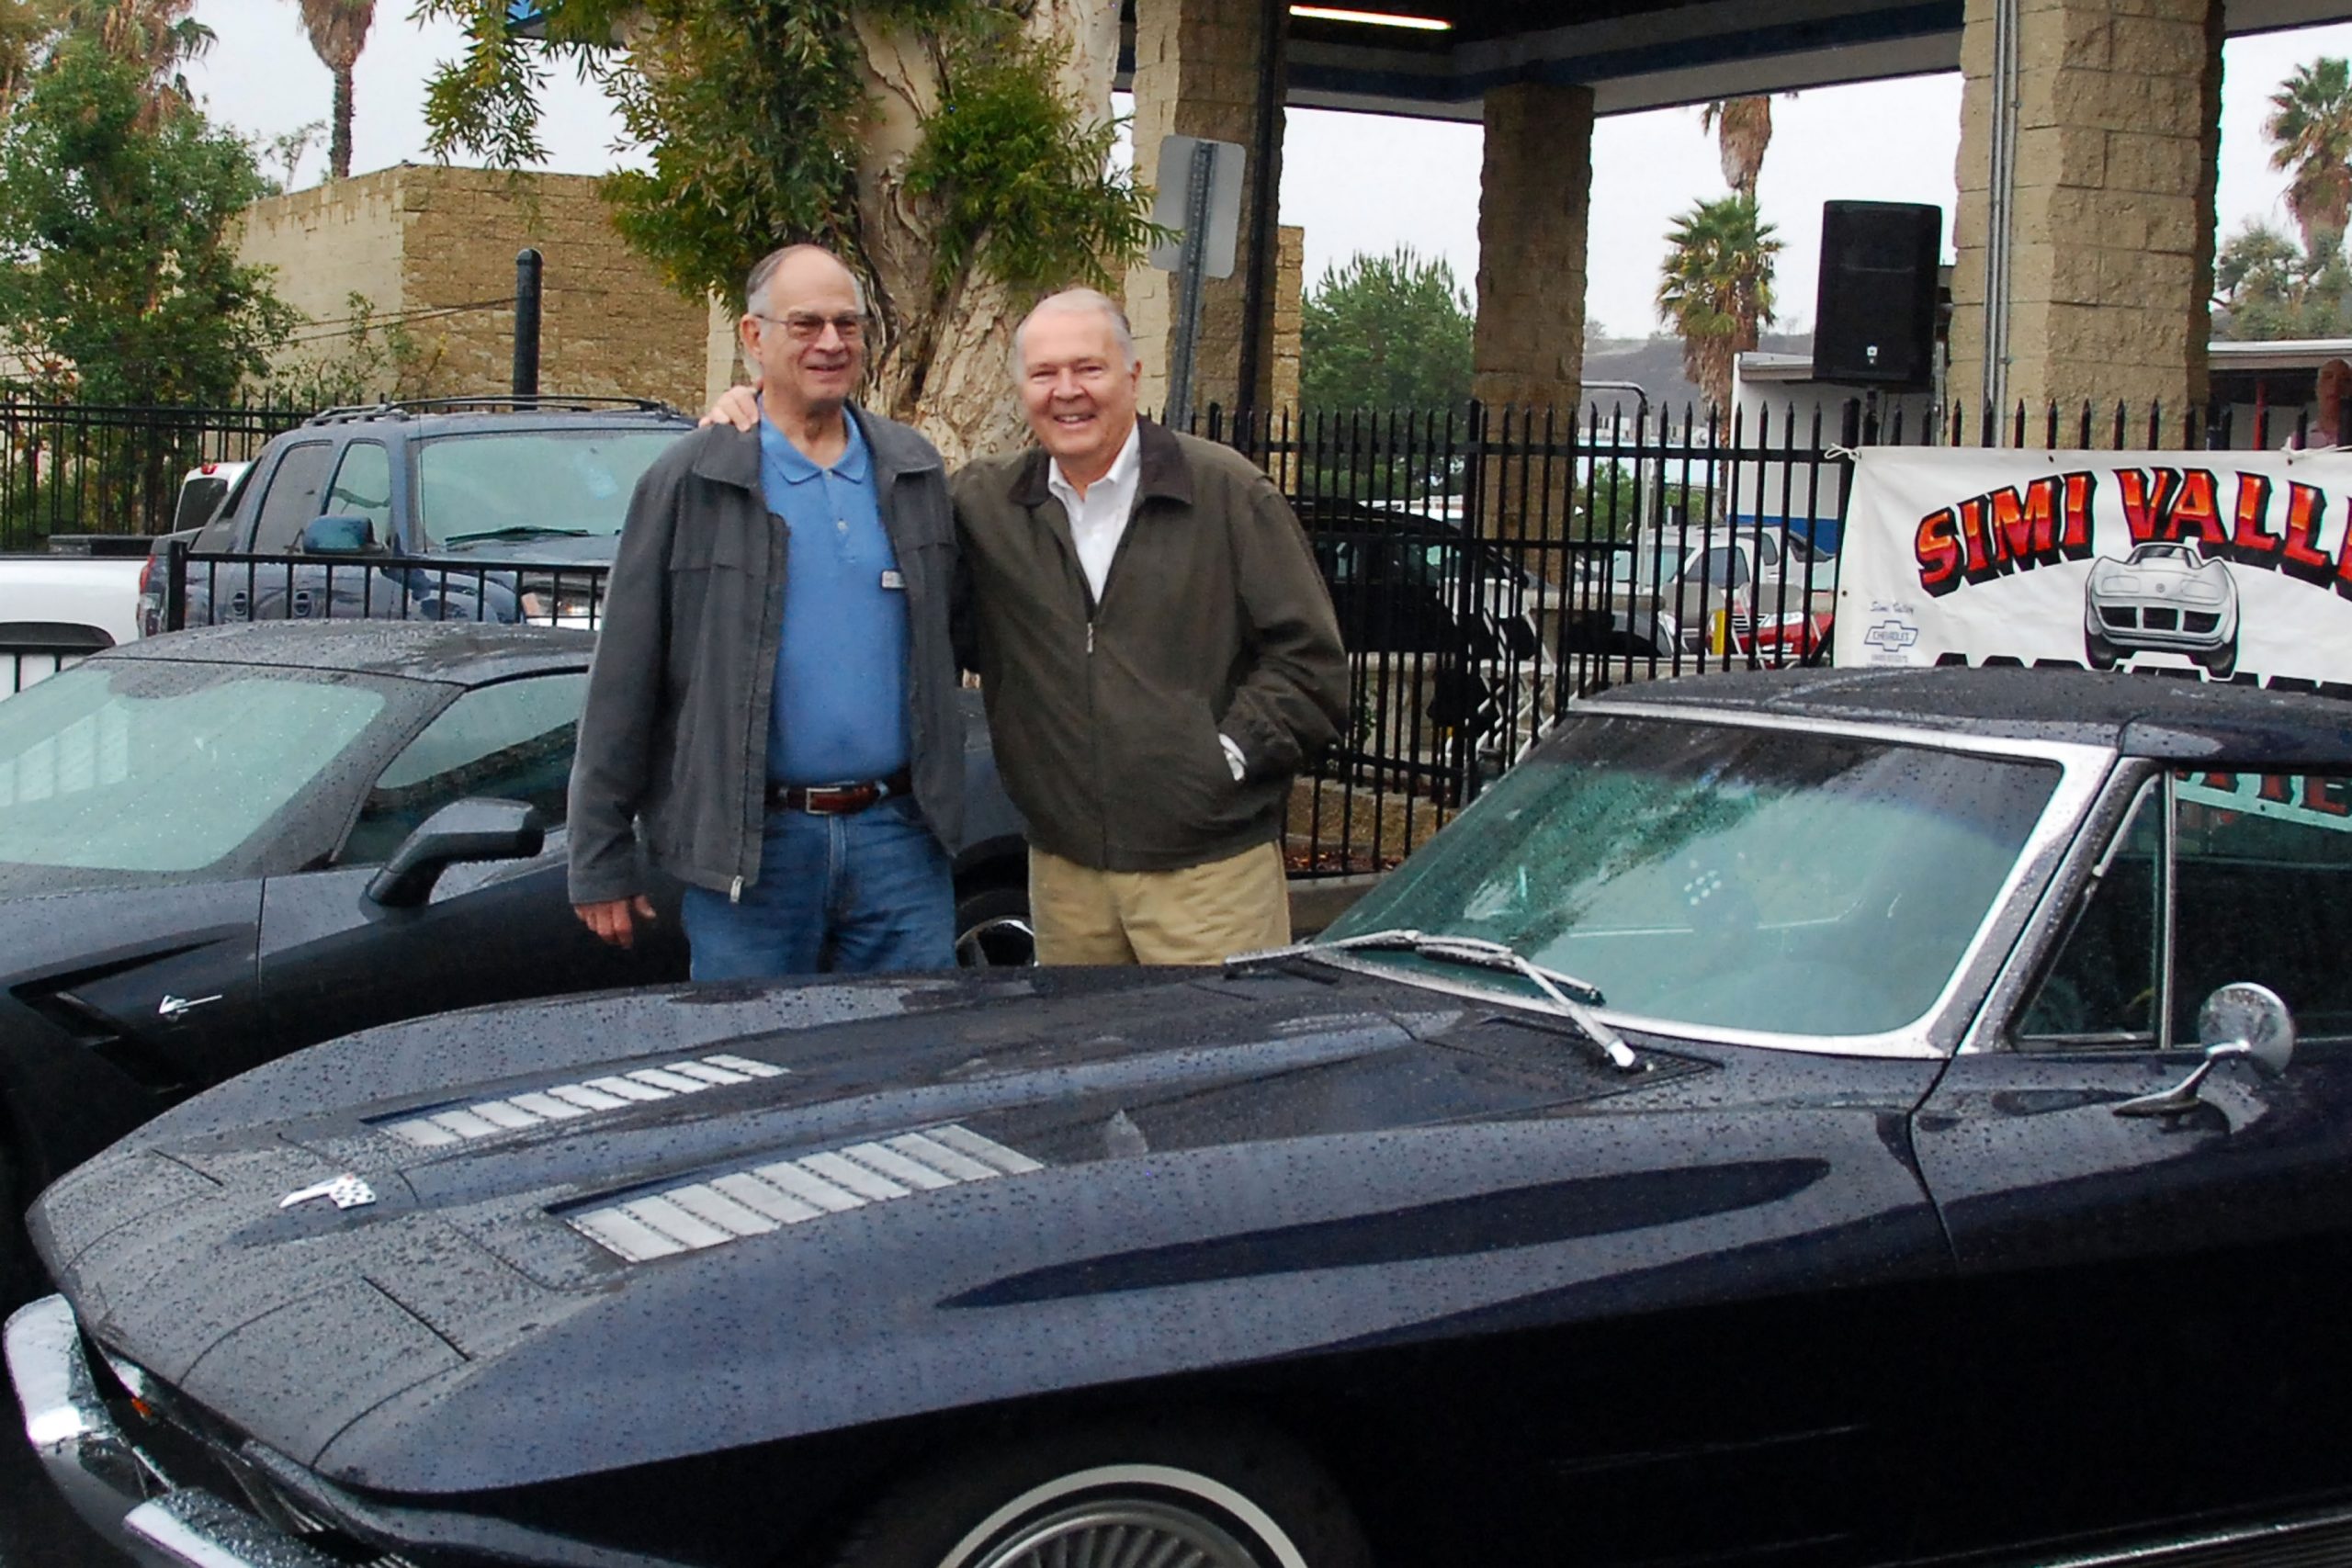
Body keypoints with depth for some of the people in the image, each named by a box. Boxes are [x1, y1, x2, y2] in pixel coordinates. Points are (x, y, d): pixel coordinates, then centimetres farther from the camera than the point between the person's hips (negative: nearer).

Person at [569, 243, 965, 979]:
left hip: (898, 839, 3)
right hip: (751, 848, -3)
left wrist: (938, 792, 9)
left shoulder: (914, 470, 10)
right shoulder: (689, 482, -2)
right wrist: (600, 864, -4)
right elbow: (621, 686, -2)